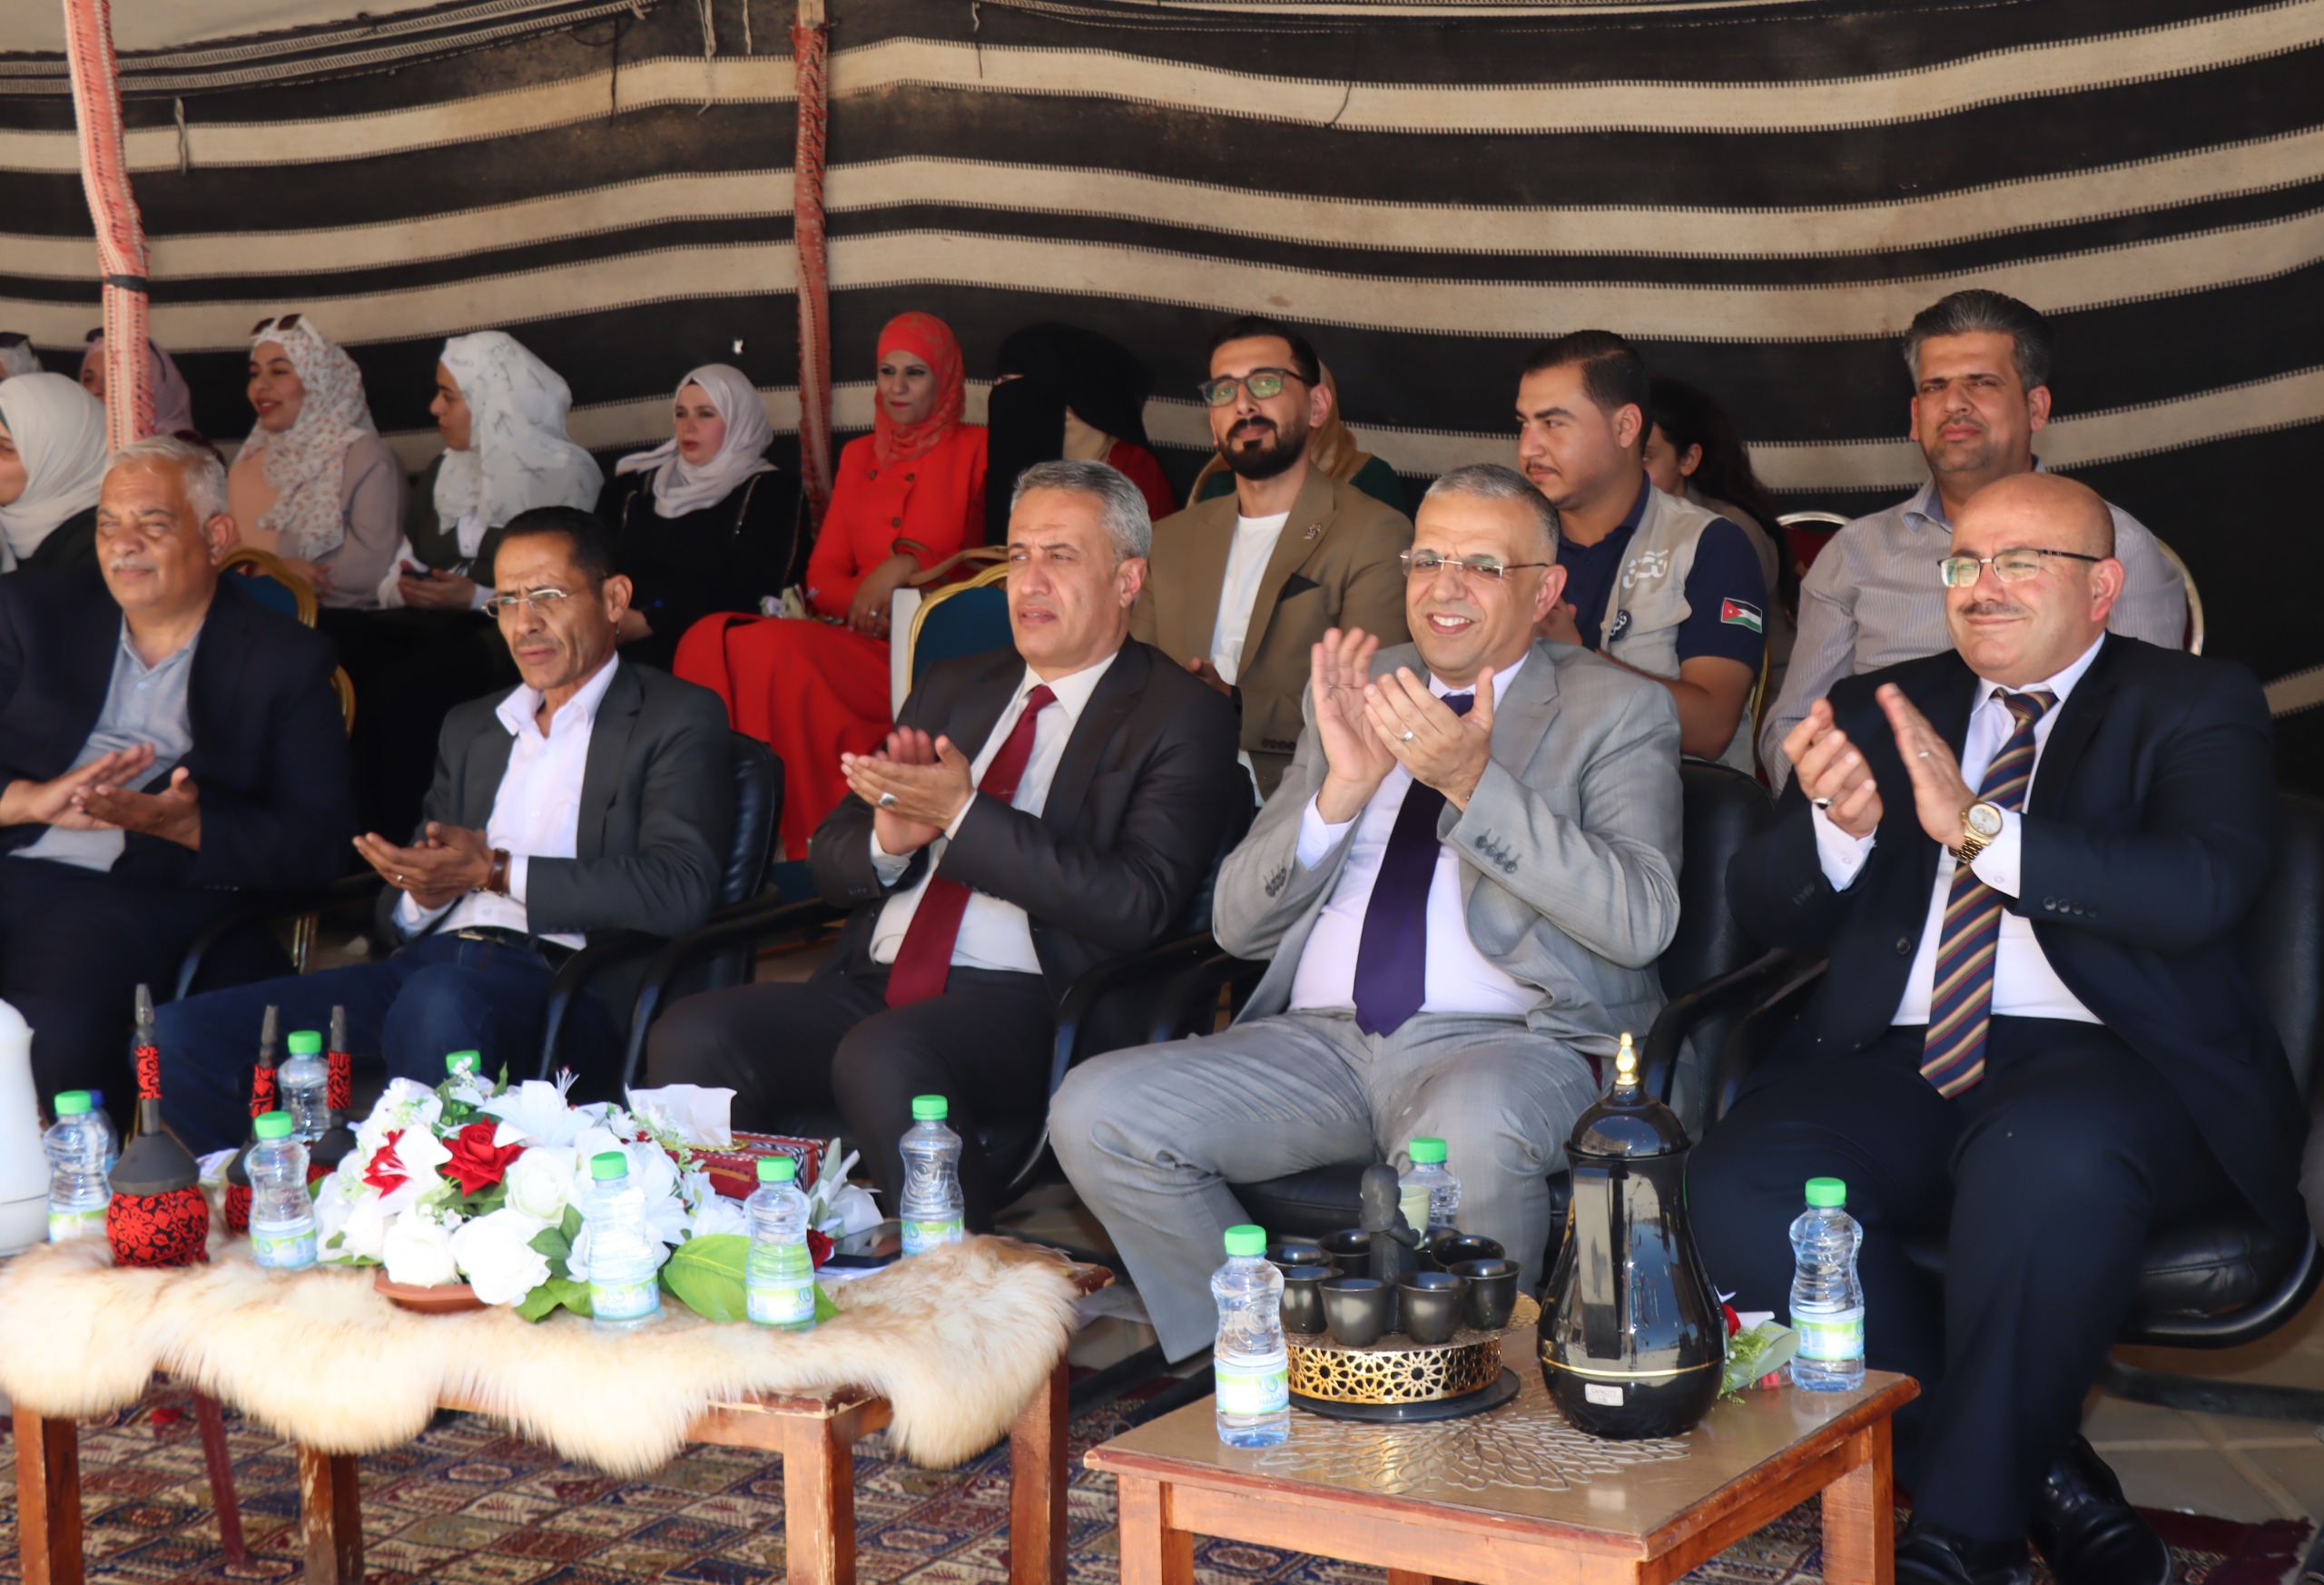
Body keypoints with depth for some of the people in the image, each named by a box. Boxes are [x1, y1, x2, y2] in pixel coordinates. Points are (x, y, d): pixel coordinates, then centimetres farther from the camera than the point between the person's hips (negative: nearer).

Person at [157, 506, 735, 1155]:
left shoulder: (678, 719, 8)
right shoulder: (469, 726, 29)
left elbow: (679, 892, -10)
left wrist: (498, 872, -12)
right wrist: (420, 893, 2)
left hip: (558, 977, -6)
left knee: (440, 999, -42)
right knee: (180, 1033, -14)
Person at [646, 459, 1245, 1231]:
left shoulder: (1181, 719, 3)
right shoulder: (951, 688, 23)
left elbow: (1137, 906, -13)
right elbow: (829, 859, 20)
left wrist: (964, 815, -15)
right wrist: (887, 838, -5)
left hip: (1025, 1001, -6)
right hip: (869, 986, 6)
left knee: (882, 1058, -36)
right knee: (691, 1036, -19)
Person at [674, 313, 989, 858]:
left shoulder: (975, 450, 8)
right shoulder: (859, 456, 24)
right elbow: (822, 576, 18)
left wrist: (909, 565, -12)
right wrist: (864, 602, -4)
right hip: (858, 638, 6)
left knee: (769, 647, -32)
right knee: (707, 640, -22)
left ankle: (810, 848, -26)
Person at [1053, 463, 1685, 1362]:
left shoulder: (1618, 711, 8)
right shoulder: (1352, 693, 20)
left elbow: (1641, 922, -10)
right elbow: (1238, 923, 14)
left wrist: (1473, 782, -18)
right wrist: (1341, 790, -5)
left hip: (1507, 1042, -4)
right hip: (1319, 1042, 5)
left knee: (1470, 1131, -40)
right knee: (1095, 1111, -18)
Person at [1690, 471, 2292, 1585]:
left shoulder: (2192, 708, 8)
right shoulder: (1883, 708, 19)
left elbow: (2203, 889, -12)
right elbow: (1764, 909, 11)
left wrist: (1978, 827, -22)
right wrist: (1835, 825, -13)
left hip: (2099, 1054, -4)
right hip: (1900, 1063, 4)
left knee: (2049, 1159, -38)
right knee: (1736, 1190, -24)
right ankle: (2042, 1476, -11)